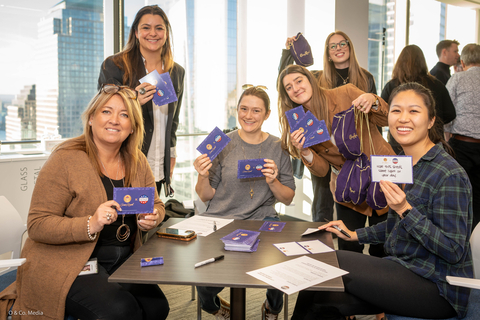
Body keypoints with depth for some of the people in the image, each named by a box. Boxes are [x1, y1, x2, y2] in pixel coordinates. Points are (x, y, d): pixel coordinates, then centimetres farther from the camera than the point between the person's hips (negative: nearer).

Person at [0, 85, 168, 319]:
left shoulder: (136, 162, 5)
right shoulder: (65, 160, -13)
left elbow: (156, 204, 15)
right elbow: (37, 225, -15)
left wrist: (152, 218, -9)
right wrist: (90, 225, -29)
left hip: (121, 262, 6)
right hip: (64, 263, -5)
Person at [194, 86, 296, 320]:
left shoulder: (278, 147, 4)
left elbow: (288, 198, 6)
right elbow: (206, 197, 2)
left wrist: (273, 182, -13)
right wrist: (203, 177, -18)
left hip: (262, 220, 1)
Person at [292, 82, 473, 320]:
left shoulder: (449, 174, -18)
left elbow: (454, 251, -20)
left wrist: (405, 209, -28)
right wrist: (354, 235, 13)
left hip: (436, 288, -7)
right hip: (406, 270, 7)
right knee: (323, 297, -13)